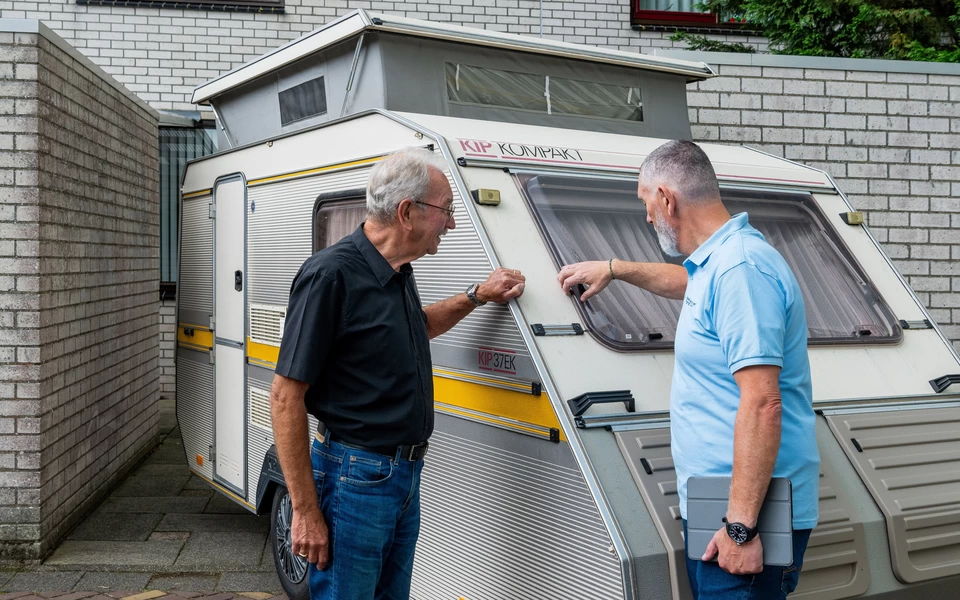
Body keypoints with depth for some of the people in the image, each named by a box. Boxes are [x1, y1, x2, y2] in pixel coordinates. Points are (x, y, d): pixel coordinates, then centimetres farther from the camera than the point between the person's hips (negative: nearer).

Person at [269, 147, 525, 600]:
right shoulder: (331, 274, -19)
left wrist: (477, 296, 15)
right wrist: (305, 510, -19)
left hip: (407, 473, 9)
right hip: (354, 477, -9)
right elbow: (286, 398, -19)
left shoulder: (399, 273, 7)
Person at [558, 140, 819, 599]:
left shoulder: (739, 268, -21)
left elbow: (762, 403, -27)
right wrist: (613, 268, 43)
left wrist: (741, 525, -26)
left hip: (745, 513, -10)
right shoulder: (718, 261, 11)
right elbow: (685, 283, 39)